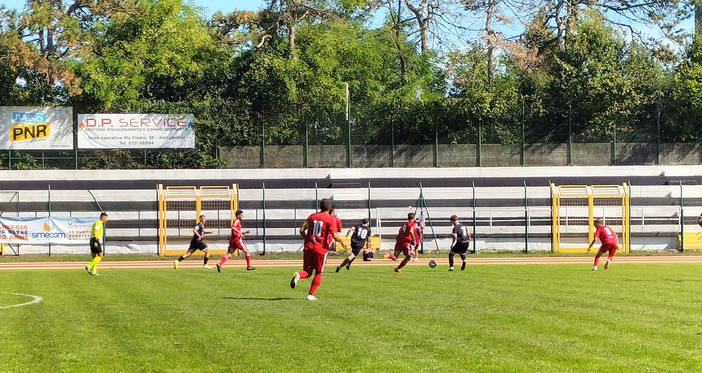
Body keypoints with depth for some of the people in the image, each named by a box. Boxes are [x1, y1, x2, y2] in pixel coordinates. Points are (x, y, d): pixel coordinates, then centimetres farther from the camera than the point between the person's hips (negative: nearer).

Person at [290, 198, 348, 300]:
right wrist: (342, 243, 5)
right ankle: (310, 295, 4)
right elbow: (335, 236, -12)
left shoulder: (312, 216, 11)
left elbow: (302, 230, 8)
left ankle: (298, 275, -23)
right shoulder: (330, 219, -3)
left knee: (307, 272, 11)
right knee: (318, 273, 10)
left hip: (308, 247, 4)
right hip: (321, 249, -4)